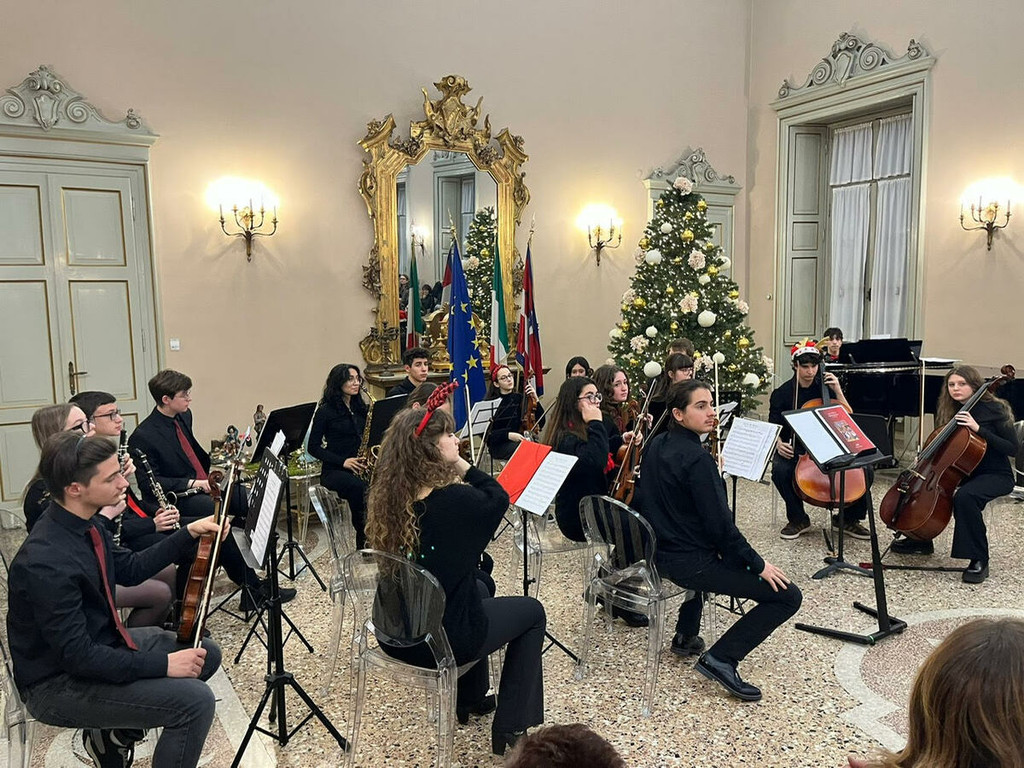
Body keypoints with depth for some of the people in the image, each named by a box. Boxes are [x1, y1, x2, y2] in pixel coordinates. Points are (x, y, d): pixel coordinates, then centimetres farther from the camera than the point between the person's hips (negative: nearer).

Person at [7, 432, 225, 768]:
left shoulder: (83, 524, -4)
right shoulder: (46, 563, -32)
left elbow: (130, 569, 13)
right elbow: (77, 657, -28)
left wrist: (188, 533, 4)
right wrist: (163, 664, -23)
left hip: (99, 643, 9)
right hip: (59, 681, -9)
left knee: (207, 654, 13)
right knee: (196, 701, -21)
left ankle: (113, 732, 19)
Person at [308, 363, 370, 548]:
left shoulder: (361, 408, 13)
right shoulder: (326, 411, -2)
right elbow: (314, 447, -3)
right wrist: (343, 461, -15)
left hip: (361, 468, 4)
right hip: (334, 471, -4)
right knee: (358, 486, -36)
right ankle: (363, 539, -22)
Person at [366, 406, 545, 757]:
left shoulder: (387, 494, -6)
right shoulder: (454, 499, -26)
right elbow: (498, 498, -5)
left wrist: (454, 469, 1)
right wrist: (462, 466, -7)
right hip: (440, 639, -7)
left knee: (476, 585, 33)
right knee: (532, 612, 18)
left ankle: (470, 698, 45)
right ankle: (511, 728, 21)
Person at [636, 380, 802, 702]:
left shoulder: (656, 445, 3)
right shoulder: (697, 458, -23)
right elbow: (719, 524, -22)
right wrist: (758, 564, -10)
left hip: (660, 551, 9)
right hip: (689, 563, -9)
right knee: (788, 595, -5)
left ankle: (686, 636, 41)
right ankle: (721, 659, -3)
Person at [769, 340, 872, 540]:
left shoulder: (825, 387, 8)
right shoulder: (782, 393, 1)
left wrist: (838, 392, -9)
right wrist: (778, 443, -22)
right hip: (795, 450, -2)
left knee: (865, 470, -20)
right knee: (780, 470, -35)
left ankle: (849, 518, 6)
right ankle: (798, 520, -8)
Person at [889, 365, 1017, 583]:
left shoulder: (994, 409, -12)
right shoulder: (950, 411, 6)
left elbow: (1012, 449, -18)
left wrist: (978, 429, -27)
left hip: (995, 475, -7)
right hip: (962, 471, 7)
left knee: (965, 496, -37)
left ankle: (979, 560, -23)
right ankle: (921, 540, 9)